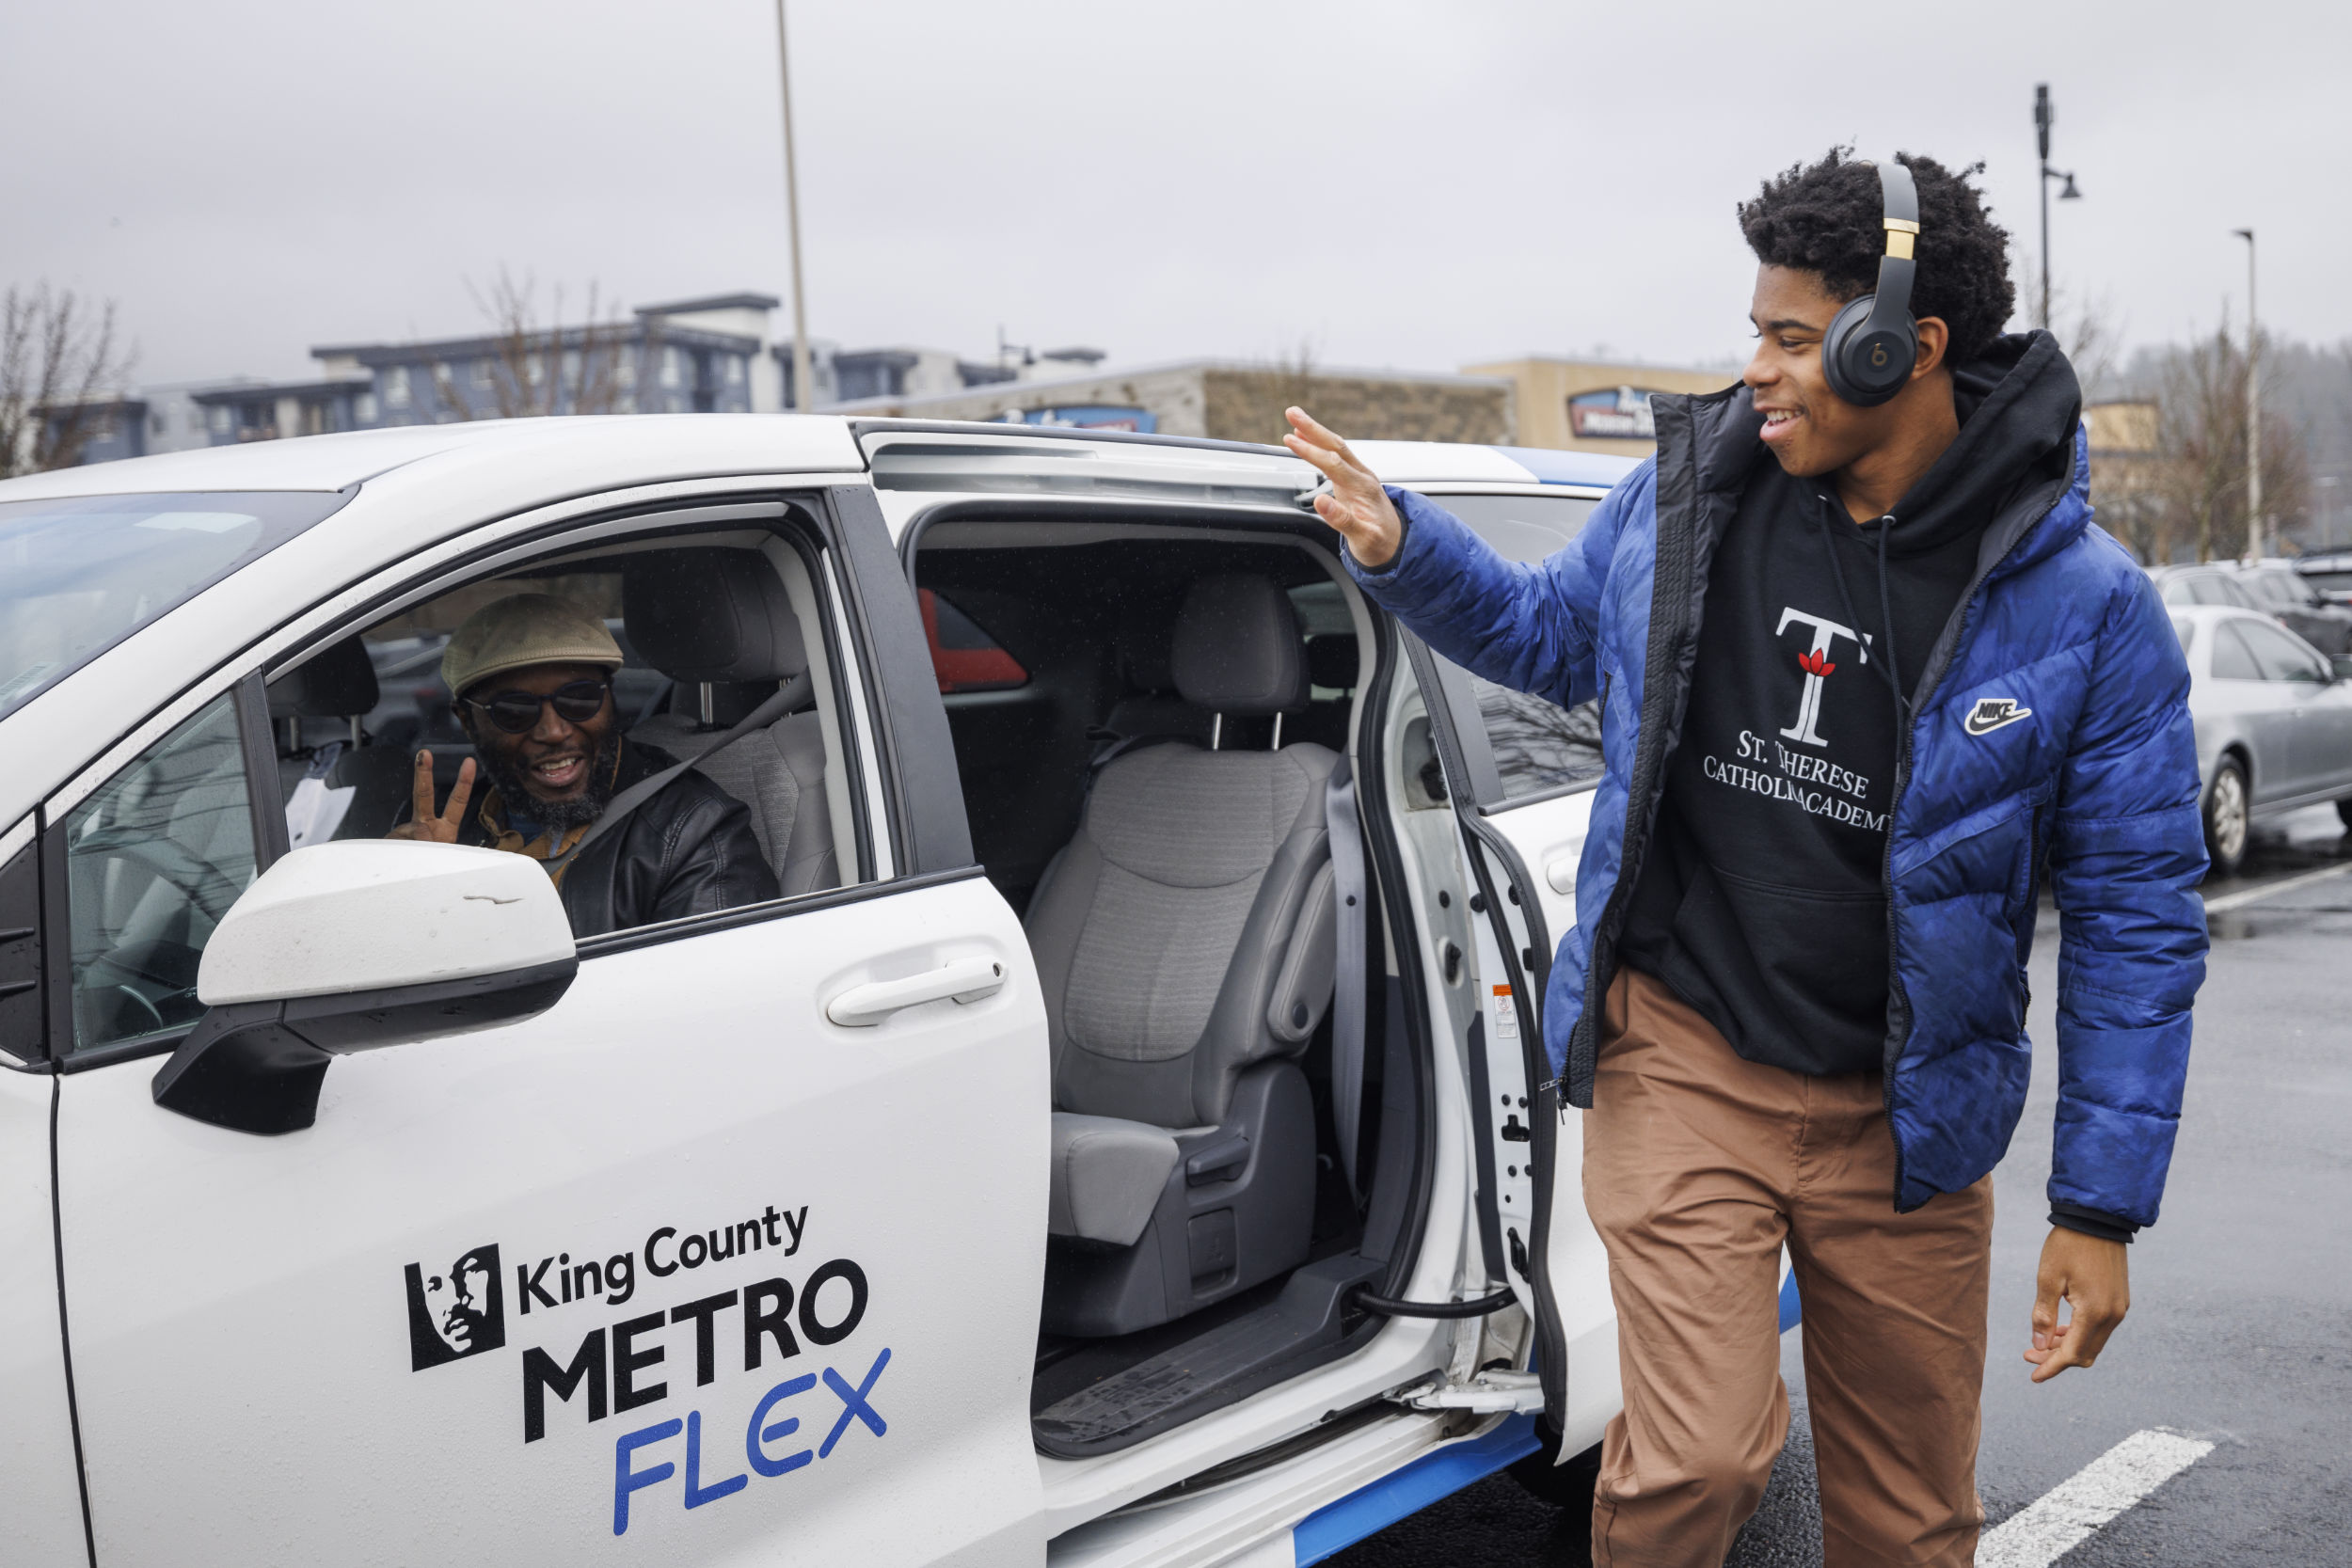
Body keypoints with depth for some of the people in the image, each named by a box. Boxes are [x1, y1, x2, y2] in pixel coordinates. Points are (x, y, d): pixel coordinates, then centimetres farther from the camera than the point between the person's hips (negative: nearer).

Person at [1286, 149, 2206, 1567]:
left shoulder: (2083, 608, -10)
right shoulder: (1690, 492, -2)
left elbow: (2137, 918, -5)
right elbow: (1549, 634, 18)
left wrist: (2103, 1210, -6)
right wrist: (1401, 547, 0)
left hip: (1901, 1117, 0)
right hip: (1683, 1058, 0)